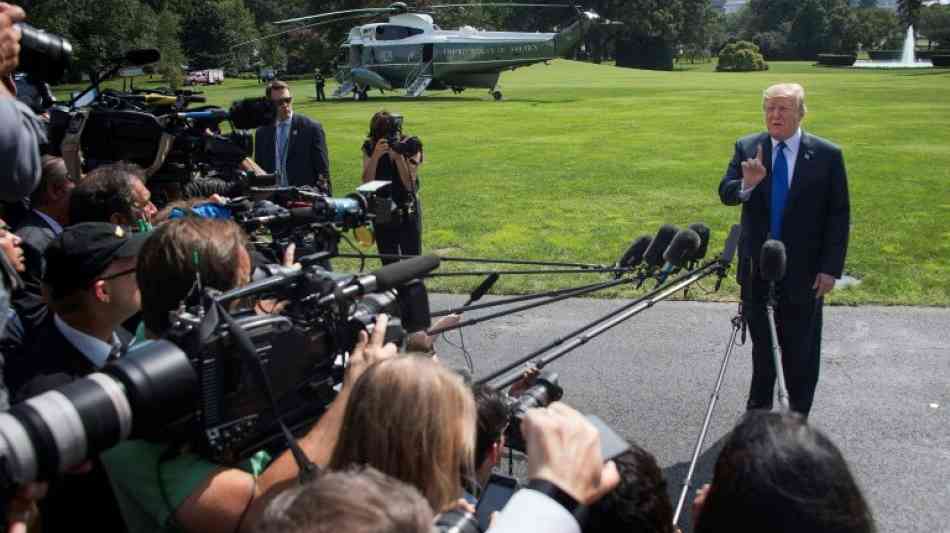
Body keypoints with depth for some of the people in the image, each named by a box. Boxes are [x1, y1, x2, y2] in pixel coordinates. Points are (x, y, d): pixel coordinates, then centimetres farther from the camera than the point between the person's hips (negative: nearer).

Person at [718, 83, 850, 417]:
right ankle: (758, 408, 33)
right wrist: (747, 184, -30)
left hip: (803, 271, -2)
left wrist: (830, 268, -9)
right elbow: (725, 194, -7)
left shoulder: (827, 155, -8)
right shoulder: (747, 148, 0)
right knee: (761, 342, 16)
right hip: (757, 267, 2)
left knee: (801, 349, 9)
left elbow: (839, 216, -5)